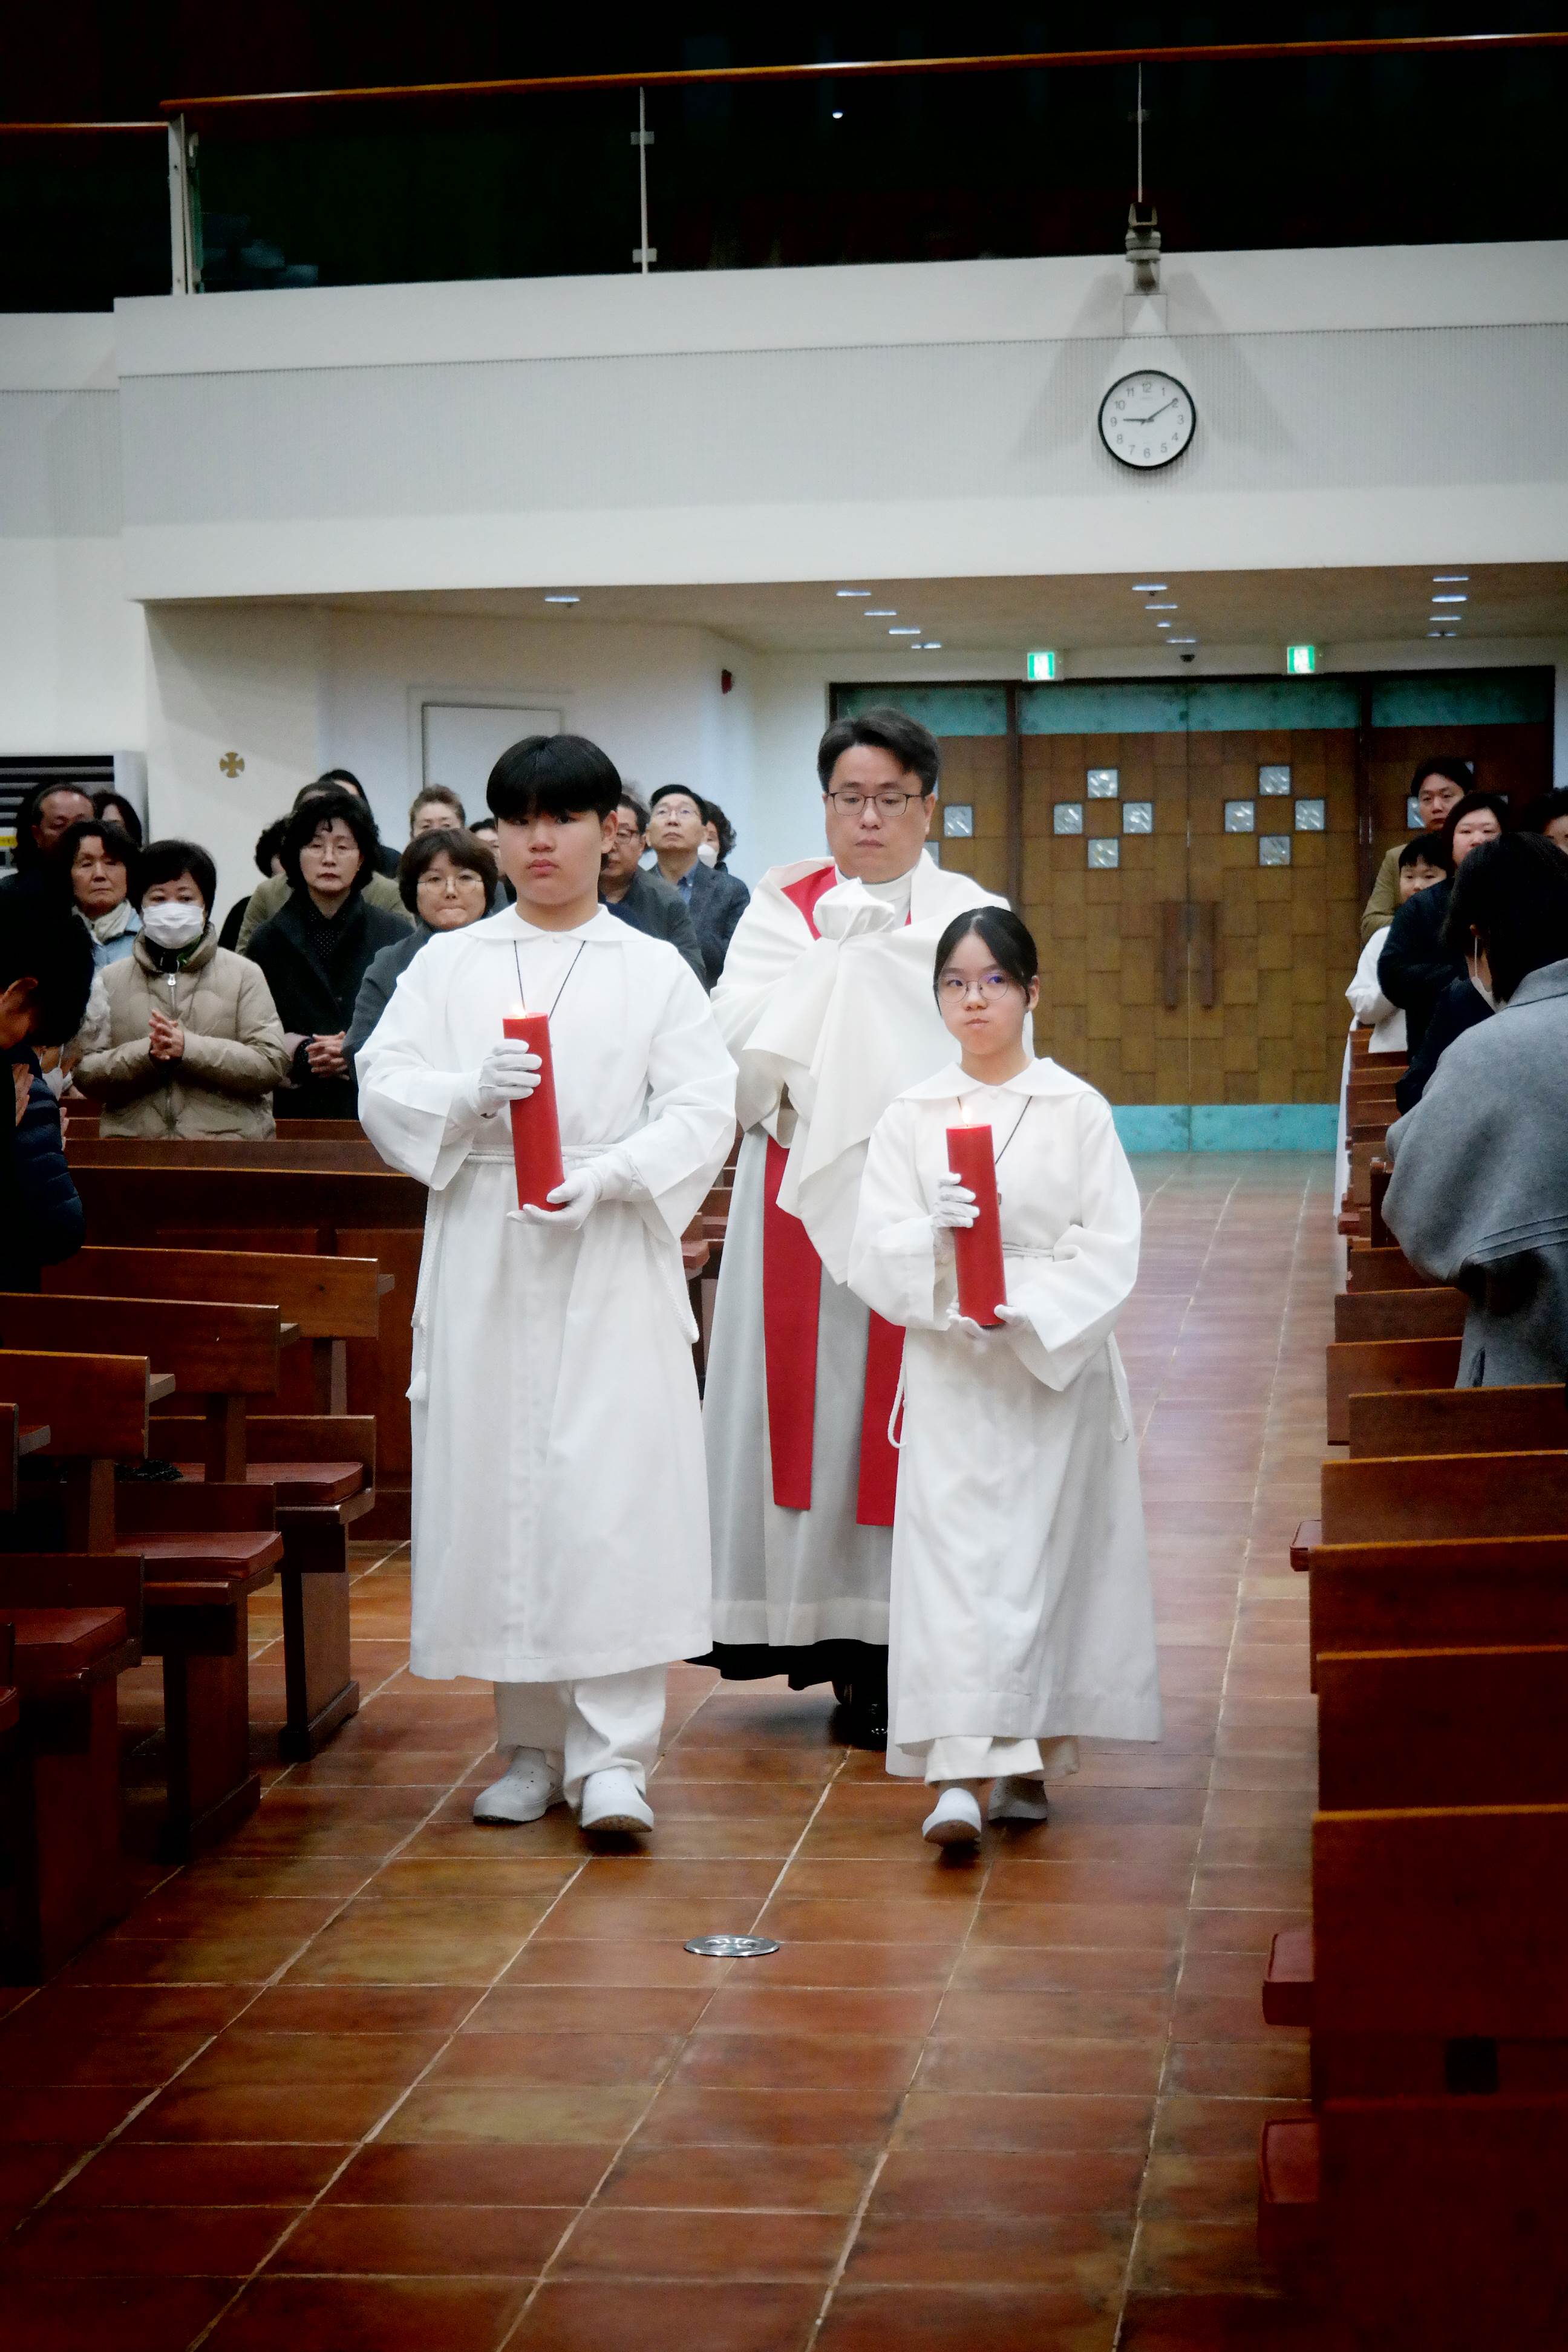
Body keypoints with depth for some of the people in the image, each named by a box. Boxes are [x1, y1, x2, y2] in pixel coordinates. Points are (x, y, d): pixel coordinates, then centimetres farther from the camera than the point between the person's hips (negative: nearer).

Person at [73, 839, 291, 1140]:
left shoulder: (243, 975, 9)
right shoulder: (111, 981, 14)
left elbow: (272, 1064, -2)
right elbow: (84, 1075, 7)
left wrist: (189, 1048, -12)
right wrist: (146, 1055, -11)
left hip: (230, 1139, -1)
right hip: (133, 1145, 1)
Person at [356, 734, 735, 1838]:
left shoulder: (654, 969, 7)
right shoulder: (448, 963, 12)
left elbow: (702, 1109, -3)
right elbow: (384, 1089, 2)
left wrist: (604, 1176, -18)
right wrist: (472, 1093, -18)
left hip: (612, 1261, -2)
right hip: (483, 1257, 2)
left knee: (615, 1489, -9)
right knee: (496, 1489, 4)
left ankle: (613, 1754, -6)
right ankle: (532, 1746, 15)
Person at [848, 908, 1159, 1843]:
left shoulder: (1079, 1110, 2)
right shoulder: (912, 1115, 6)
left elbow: (1112, 1249, -3)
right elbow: (873, 1251, 0)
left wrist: (1024, 1307, -16)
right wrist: (933, 1234, -20)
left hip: (1059, 1363, 0)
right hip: (950, 1370, 1)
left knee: (1045, 1551, 2)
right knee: (952, 1553, -9)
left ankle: (1034, 1759, 14)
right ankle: (961, 1773, -15)